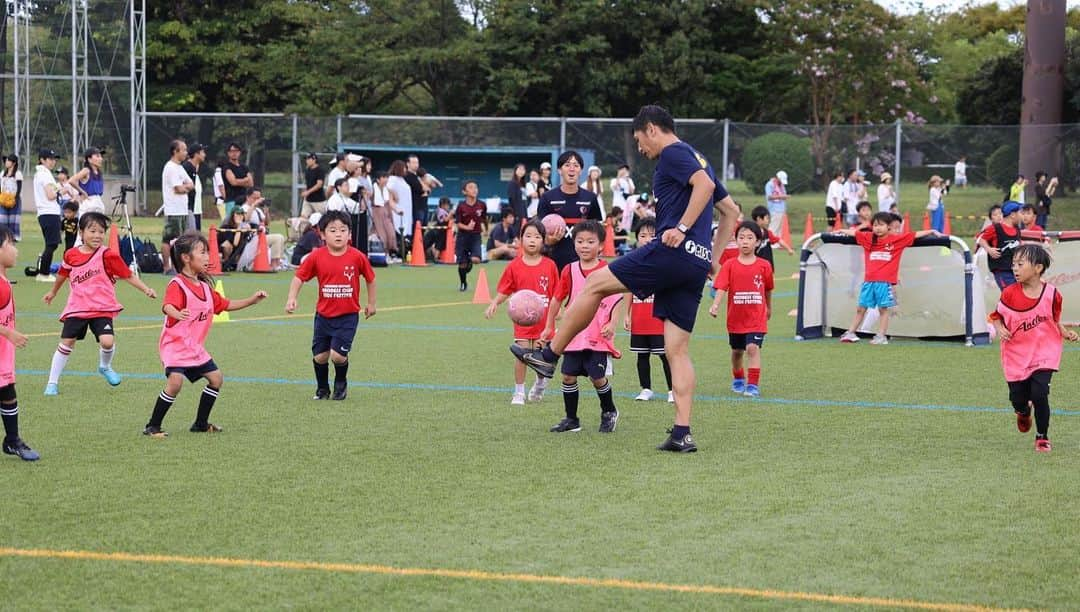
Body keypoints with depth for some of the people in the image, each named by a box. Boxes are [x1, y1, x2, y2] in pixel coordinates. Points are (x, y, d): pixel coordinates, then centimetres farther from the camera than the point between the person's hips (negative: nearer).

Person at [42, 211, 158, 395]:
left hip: (102, 309, -2)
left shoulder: (108, 255, -10)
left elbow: (128, 275, -5)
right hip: (76, 308, 2)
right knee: (66, 343, 0)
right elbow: (63, 274, 21)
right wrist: (53, 292, 36)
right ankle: (52, 382, 13)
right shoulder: (71, 255, 0)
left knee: (107, 341, -19)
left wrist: (146, 290, -15)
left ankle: (105, 367, 15)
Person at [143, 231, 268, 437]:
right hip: (175, 344, -9)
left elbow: (224, 305, 23)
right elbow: (168, 306, -37)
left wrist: (251, 300, 19)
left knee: (216, 378, 10)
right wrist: (177, 313, -60)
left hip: (195, 347, 9)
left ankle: (201, 424, 24)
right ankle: (153, 426, -12)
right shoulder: (177, 285, -18)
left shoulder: (205, 287, 10)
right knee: (175, 382, -23)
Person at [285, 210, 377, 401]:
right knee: (319, 356, 5)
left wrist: (371, 303, 12)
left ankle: (341, 383, 18)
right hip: (323, 315, 2)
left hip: (348, 315, -2)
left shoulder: (357, 257, -9)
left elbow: (370, 278, 6)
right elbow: (299, 277, -1)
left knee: (338, 355, -14)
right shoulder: (316, 257, -7)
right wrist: (291, 299, -15)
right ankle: (322, 388, 32)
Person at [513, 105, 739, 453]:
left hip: (673, 251, -9)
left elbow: (704, 184, -21)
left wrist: (682, 228, -20)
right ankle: (683, 434, -2)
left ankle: (550, 356, 12)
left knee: (595, 284, 3)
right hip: (697, 264, 9)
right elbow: (731, 211, 30)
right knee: (677, 349, 6)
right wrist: (713, 257, 25)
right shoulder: (696, 159, 27)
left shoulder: (672, 153, -1)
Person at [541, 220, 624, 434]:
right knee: (568, 376, 3)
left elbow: (616, 300, -6)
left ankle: (609, 412, 22)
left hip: (598, 336, -4)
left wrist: (612, 324, -19)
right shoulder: (569, 271, 4)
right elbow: (557, 299, 13)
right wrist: (548, 327, 16)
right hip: (573, 334, 4)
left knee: (597, 376, -4)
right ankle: (571, 419, 16)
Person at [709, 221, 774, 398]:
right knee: (737, 351, 18)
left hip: (756, 318, -2)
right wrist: (715, 305, -32)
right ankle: (738, 380, 41)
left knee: (753, 348, -17)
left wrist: (769, 308, 24)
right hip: (736, 317, 2)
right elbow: (721, 288, -15)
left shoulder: (764, 266, -4)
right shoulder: (730, 266, -6)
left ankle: (753, 385, -13)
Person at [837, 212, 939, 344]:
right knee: (861, 308, 10)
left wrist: (932, 231, 1)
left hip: (885, 281, -3)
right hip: (869, 280, 3)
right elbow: (854, 232, 20)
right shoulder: (868, 238, 8)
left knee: (883, 309, 1)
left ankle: (882, 336, 7)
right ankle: (850, 333, 18)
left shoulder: (896, 239, 1)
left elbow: (915, 235, 3)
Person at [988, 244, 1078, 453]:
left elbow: (1055, 320, 7)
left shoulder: (1051, 294, -9)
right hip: (1016, 355, 2)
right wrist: (1000, 329, -16)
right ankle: (1023, 412, 47)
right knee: (1017, 398, 7)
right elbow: (997, 316, 4)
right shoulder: (1009, 294, -9)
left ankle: (1042, 437, 4)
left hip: (1044, 354, -2)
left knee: (1039, 394, -15)